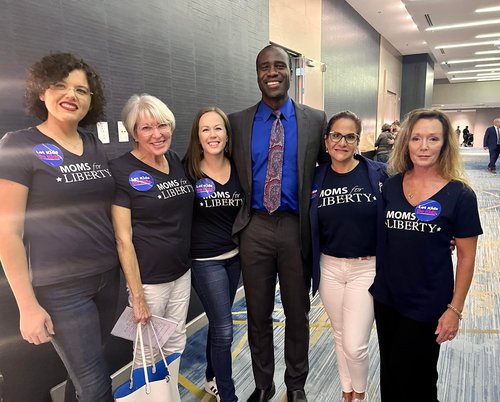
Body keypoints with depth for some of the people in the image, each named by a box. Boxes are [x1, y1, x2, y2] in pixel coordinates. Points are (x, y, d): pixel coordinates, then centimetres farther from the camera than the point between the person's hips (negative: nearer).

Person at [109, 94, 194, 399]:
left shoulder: (176, 160, 4)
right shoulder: (121, 171, -14)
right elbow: (123, 239, -15)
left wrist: (189, 262, 10)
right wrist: (137, 295, -15)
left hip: (182, 272, 6)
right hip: (149, 279, -6)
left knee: (176, 343, 20)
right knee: (149, 352, 12)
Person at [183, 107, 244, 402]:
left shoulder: (237, 169, 1)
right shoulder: (188, 170, -12)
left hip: (234, 255, 5)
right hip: (206, 260, -4)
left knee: (218, 322, 19)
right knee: (224, 329, 2)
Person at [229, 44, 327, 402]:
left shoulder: (316, 120, 0)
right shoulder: (238, 122, 2)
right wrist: (237, 216, 2)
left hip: (296, 228, 0)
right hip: (254, 228, 1)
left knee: (298, 313, 15)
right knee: (258, 313, 14)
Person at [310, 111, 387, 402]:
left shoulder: (378, 173, -9)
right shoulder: (316, 178, -2)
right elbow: (309, 226, 6)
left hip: (367, 268, -2)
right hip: (329, 268, 3)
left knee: (355, 345, -1)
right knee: (340, 336, 19)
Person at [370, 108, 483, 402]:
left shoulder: (460, 195, -11)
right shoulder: (390, 185, -2)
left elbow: (466, 257, -7)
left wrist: (455, 309, -8)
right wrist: (373, 277, 2)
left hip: (427, 304, -3)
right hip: (386, 296, 3)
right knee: (389, 372, 20)